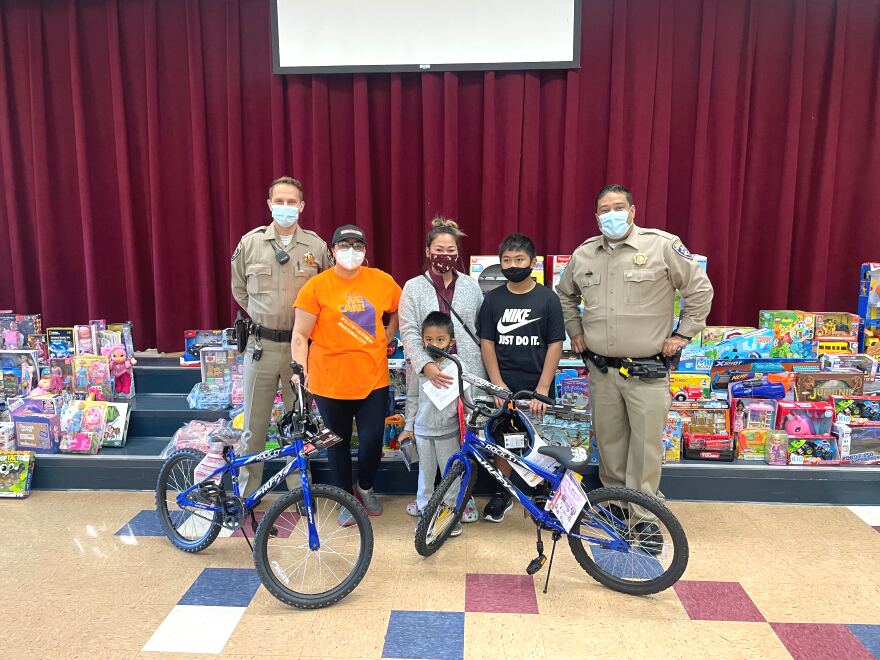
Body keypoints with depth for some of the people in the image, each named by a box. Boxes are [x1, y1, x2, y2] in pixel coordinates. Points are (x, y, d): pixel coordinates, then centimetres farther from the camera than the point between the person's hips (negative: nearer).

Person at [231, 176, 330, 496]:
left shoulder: (316, 245, -1)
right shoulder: (250, 242, 0)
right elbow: (239, 288, 14)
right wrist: (262, 316, 12)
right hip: (261, 345, 0)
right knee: (254, 425, 8)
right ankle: (247, 492, 25)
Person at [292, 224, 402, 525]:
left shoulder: (383, 281, 0)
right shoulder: (317, 286, -7)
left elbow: (398, 314, 17)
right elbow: (300, 335, -6)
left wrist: (384, 340, 6)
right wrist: (300, 371, -14)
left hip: (373, 379, 1)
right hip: (330, 382, -1)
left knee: (372, 440, 3)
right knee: (338, 443, 12)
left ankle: (365, 487, 33)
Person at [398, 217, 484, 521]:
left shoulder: (471, 286, 9)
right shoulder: (413, 287, 3)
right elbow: (409, 333, -6)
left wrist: (485, 369, 4)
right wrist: (426, 365, -21)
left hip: (467, 373, 1)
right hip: (428, 374, -1)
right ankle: (425, 493, 27)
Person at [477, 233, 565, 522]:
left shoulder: (548, 298, -2)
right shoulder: (493, 299, 3)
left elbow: (555, 345, -4)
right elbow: (487, 342, 2)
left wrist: (543, 388, -11)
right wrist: (497, 383, -7)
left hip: (536, 386, -1)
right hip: (503, 386, 2)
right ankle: (503, 493, 26)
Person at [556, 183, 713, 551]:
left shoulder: (661, 246, -6)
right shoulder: (583, 255, 7)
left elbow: (700, 289, 0)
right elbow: (565, 295, 24)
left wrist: (683, 334, -2)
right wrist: (575, 332, 15)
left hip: (648, 370, -3)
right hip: (601, 369, 4)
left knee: (646, 443, -1)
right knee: (609, 442, 13)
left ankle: (645, 516, 16)